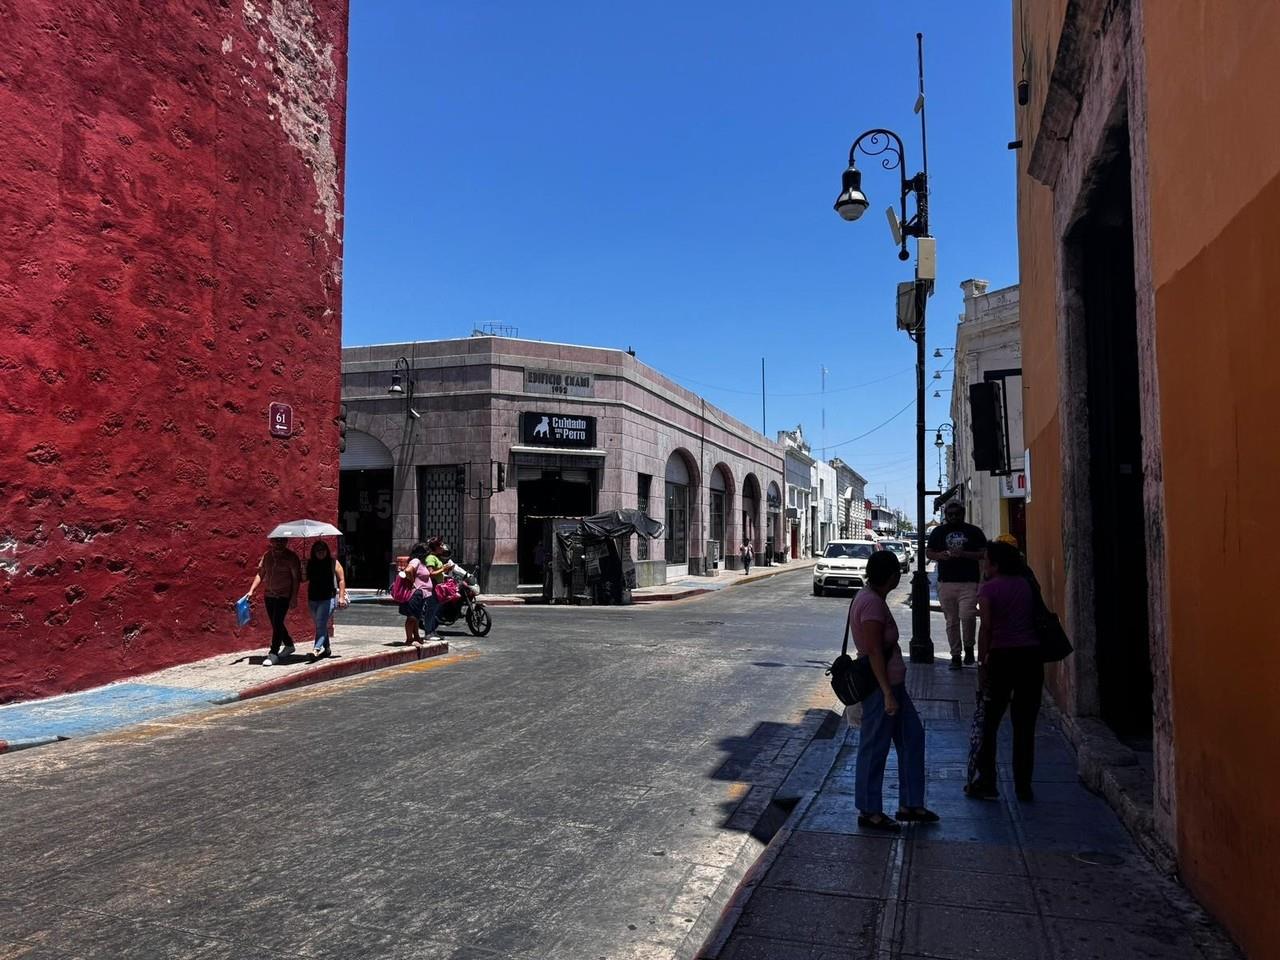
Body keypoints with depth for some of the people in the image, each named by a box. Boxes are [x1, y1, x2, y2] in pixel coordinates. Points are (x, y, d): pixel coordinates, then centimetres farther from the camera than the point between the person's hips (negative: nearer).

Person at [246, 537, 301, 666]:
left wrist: (294, 597, -13)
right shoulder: (267, 555, 6)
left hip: (284, 596, -6)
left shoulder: (291, 557, -8)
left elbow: (296, 578, -8)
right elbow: (260, 574, 12)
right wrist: (251, 590, 3)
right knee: (277, 624, 14)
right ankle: (289, 645, 32)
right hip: (268, 595, 6)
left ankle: (273, 654, -7)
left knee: (277, 623, -11)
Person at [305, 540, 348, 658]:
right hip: (313, 599, 5)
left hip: (328, 598, -5)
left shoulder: (333, 562, -1)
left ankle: (316, 649, -22)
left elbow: (341, 579, 0)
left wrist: (341, 596, -5)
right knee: (320, 625, 13)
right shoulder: (310, 563, 9)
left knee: (321, 624, -16)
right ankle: (326, 649, 26)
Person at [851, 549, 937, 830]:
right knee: (875, 748, 1)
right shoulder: (872, 603, -21)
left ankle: (910, 805, 26)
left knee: (913, 736, 16)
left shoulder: (873, 598, 11)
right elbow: (875, 653, -23)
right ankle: (869, 812, 15)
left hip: (892, 682, 11)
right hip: (880, 686, -11)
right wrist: (887, 694, -23)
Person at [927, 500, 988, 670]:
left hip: (969, 582, -2)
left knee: (967, 616, -17)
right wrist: (940, 555, -7)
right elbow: (928, 552, 15)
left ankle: (969, 647, 8)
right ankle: (955, 655, 14)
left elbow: (984, 554, 3)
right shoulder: (938, 531, 13)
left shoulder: (973, 531, 7)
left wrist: (964, 554, -12)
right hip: (946, 582, 2)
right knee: (951, 621, 6)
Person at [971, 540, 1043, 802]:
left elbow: (986, 628, -11)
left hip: (1002, 656, -4)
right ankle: (1023, 786, 13)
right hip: (1031, 654, 4)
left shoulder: (988, 588, -5)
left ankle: (986, 783, 10)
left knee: (990, 722, 8)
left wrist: (982, 664, -8)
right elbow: (1036, 617, 8)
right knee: (1025, 725, 9)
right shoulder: (1025, 584, 9)